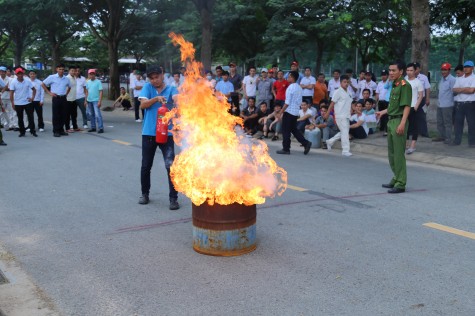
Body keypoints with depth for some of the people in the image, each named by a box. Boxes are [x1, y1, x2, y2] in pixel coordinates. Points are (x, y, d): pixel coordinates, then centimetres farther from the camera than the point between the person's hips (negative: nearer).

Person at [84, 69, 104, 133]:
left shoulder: (98, 82, -7)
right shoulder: (88, 82, 9)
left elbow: (100, 92, -10)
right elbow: (87, 91, 16)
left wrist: (100, 101, -16)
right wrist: (85, 100, 12)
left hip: (96, 101, -6)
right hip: (89, 101, 6)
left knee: (97, 114, -12)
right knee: (91, 114, 12)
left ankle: (101, 128, -12)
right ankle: (93, 127, 21)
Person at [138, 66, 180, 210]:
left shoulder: (171, 89, 1)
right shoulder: (147, 87, 6)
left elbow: (176, 98, -20)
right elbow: (143, 104, -6)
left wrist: (177, 100, -44)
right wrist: (156, 98, -22)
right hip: (149, 133, 2)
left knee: (170, 166, -7)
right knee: (146, 166, 13)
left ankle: (173, 198, 1)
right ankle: (145, 194, 32)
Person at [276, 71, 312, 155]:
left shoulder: (290, 88, -15)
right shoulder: (299, 88, 10)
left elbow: (287, 103, -18)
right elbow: (300, 102, 14)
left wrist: (281, 112, -12)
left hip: (289, 112, -8)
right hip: (296, 112, 8)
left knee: (286, 131, 1)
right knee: (294, 129, 17)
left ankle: (286, 149, 6)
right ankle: (306, 143, 7)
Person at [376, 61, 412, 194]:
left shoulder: (404, 85, -13)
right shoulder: (394, 85, 15)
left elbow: (406, 106, -19)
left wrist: (402, 123, -26)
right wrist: (383, 112, 32)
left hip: (399, 121, -10)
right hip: (391, 120, 10)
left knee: (399, 153, -6)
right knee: (391, 153, 16)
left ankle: (401, 184, 0)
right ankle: (396, 179, 28)